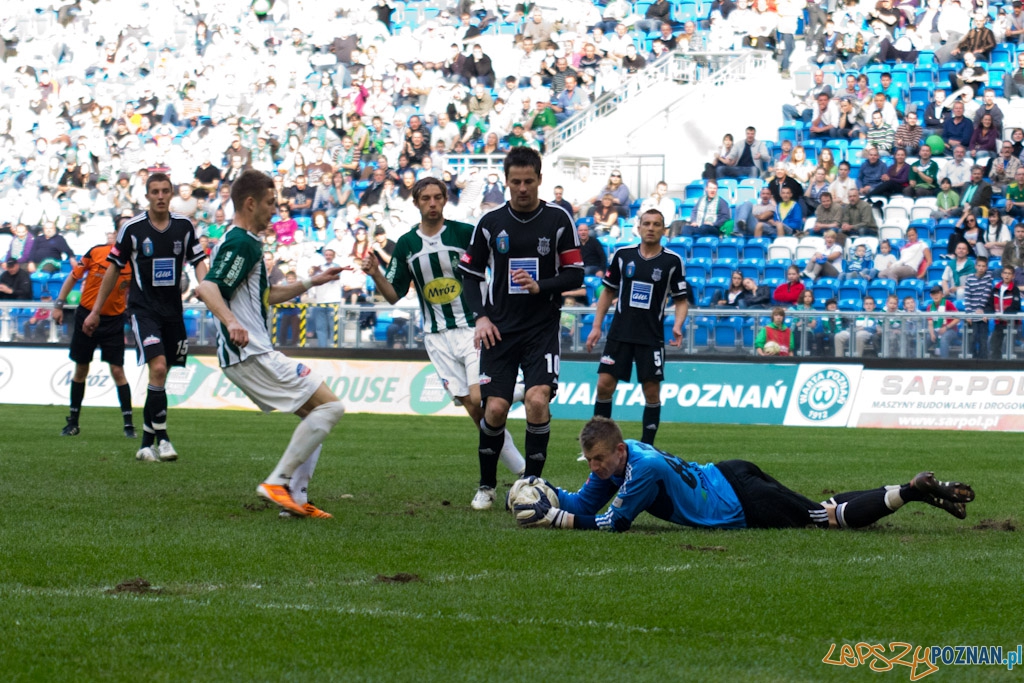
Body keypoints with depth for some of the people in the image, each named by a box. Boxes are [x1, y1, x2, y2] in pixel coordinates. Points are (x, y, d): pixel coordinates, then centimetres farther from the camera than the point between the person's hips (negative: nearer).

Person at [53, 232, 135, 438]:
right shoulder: (96, 252, -8)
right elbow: (74, 276, 1)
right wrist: (59, 304, 0)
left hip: (114, 320, -1)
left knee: (117, 370, -7)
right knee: (81, 369, 9)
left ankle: (128, 424, -1)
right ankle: (73, 421, 20)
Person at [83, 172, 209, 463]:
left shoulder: (184, 226, 3)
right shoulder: (132, 228, -5)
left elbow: (198, 262, 7)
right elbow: (114, 269, 4)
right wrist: (95, 311, 8)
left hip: (172, 310, 4)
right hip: (142, 308, -4)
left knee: (159, 376, 7)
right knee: (158, 368, -20)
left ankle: (147, 444, 15)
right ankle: (162, 438, -16)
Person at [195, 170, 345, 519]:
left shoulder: (240, 242, 21)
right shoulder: (242, 243, -13)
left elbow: (264, 296, 33)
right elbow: (207, 288, -27)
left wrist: (310, 283, 30)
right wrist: (231, 321, -43)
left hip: (250, 354, 11)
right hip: (252, 354, -11)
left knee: (315, 414, 15)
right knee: (330, 406, -12)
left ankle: (295, 498, 9)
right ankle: (278, 482, -14)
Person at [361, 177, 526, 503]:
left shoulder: (466, 233, -5)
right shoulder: (406, 244, 6)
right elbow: (394, 295, 9)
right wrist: (375, 274, -9)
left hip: (473, 328, -3)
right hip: (438, 337, 3)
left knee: (479, 400, -18)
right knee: (473, 409, 0)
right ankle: (521, 472, 7)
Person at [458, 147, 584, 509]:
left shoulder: (558, 219, -2)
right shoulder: (491, 222, 2)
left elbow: (575, 275, -1)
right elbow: (471, 274, 9)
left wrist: (540, 287, -18)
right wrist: (481, 316, -5)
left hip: (543, 328, -1)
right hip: (500, 329, 1)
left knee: (538, 401, -18)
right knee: (495, 408, -6)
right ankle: (486, 485, 15)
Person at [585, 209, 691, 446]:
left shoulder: (672, 261, -2)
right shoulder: (622, 255, 3)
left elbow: (681, 299, 3)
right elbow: (608, 292, 13)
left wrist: (677, 325, -15)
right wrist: (596, 326, 7)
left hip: (651, 337, -1)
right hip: (620, 334, 1)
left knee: (651, 392, 0)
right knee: (604, 386, -5)